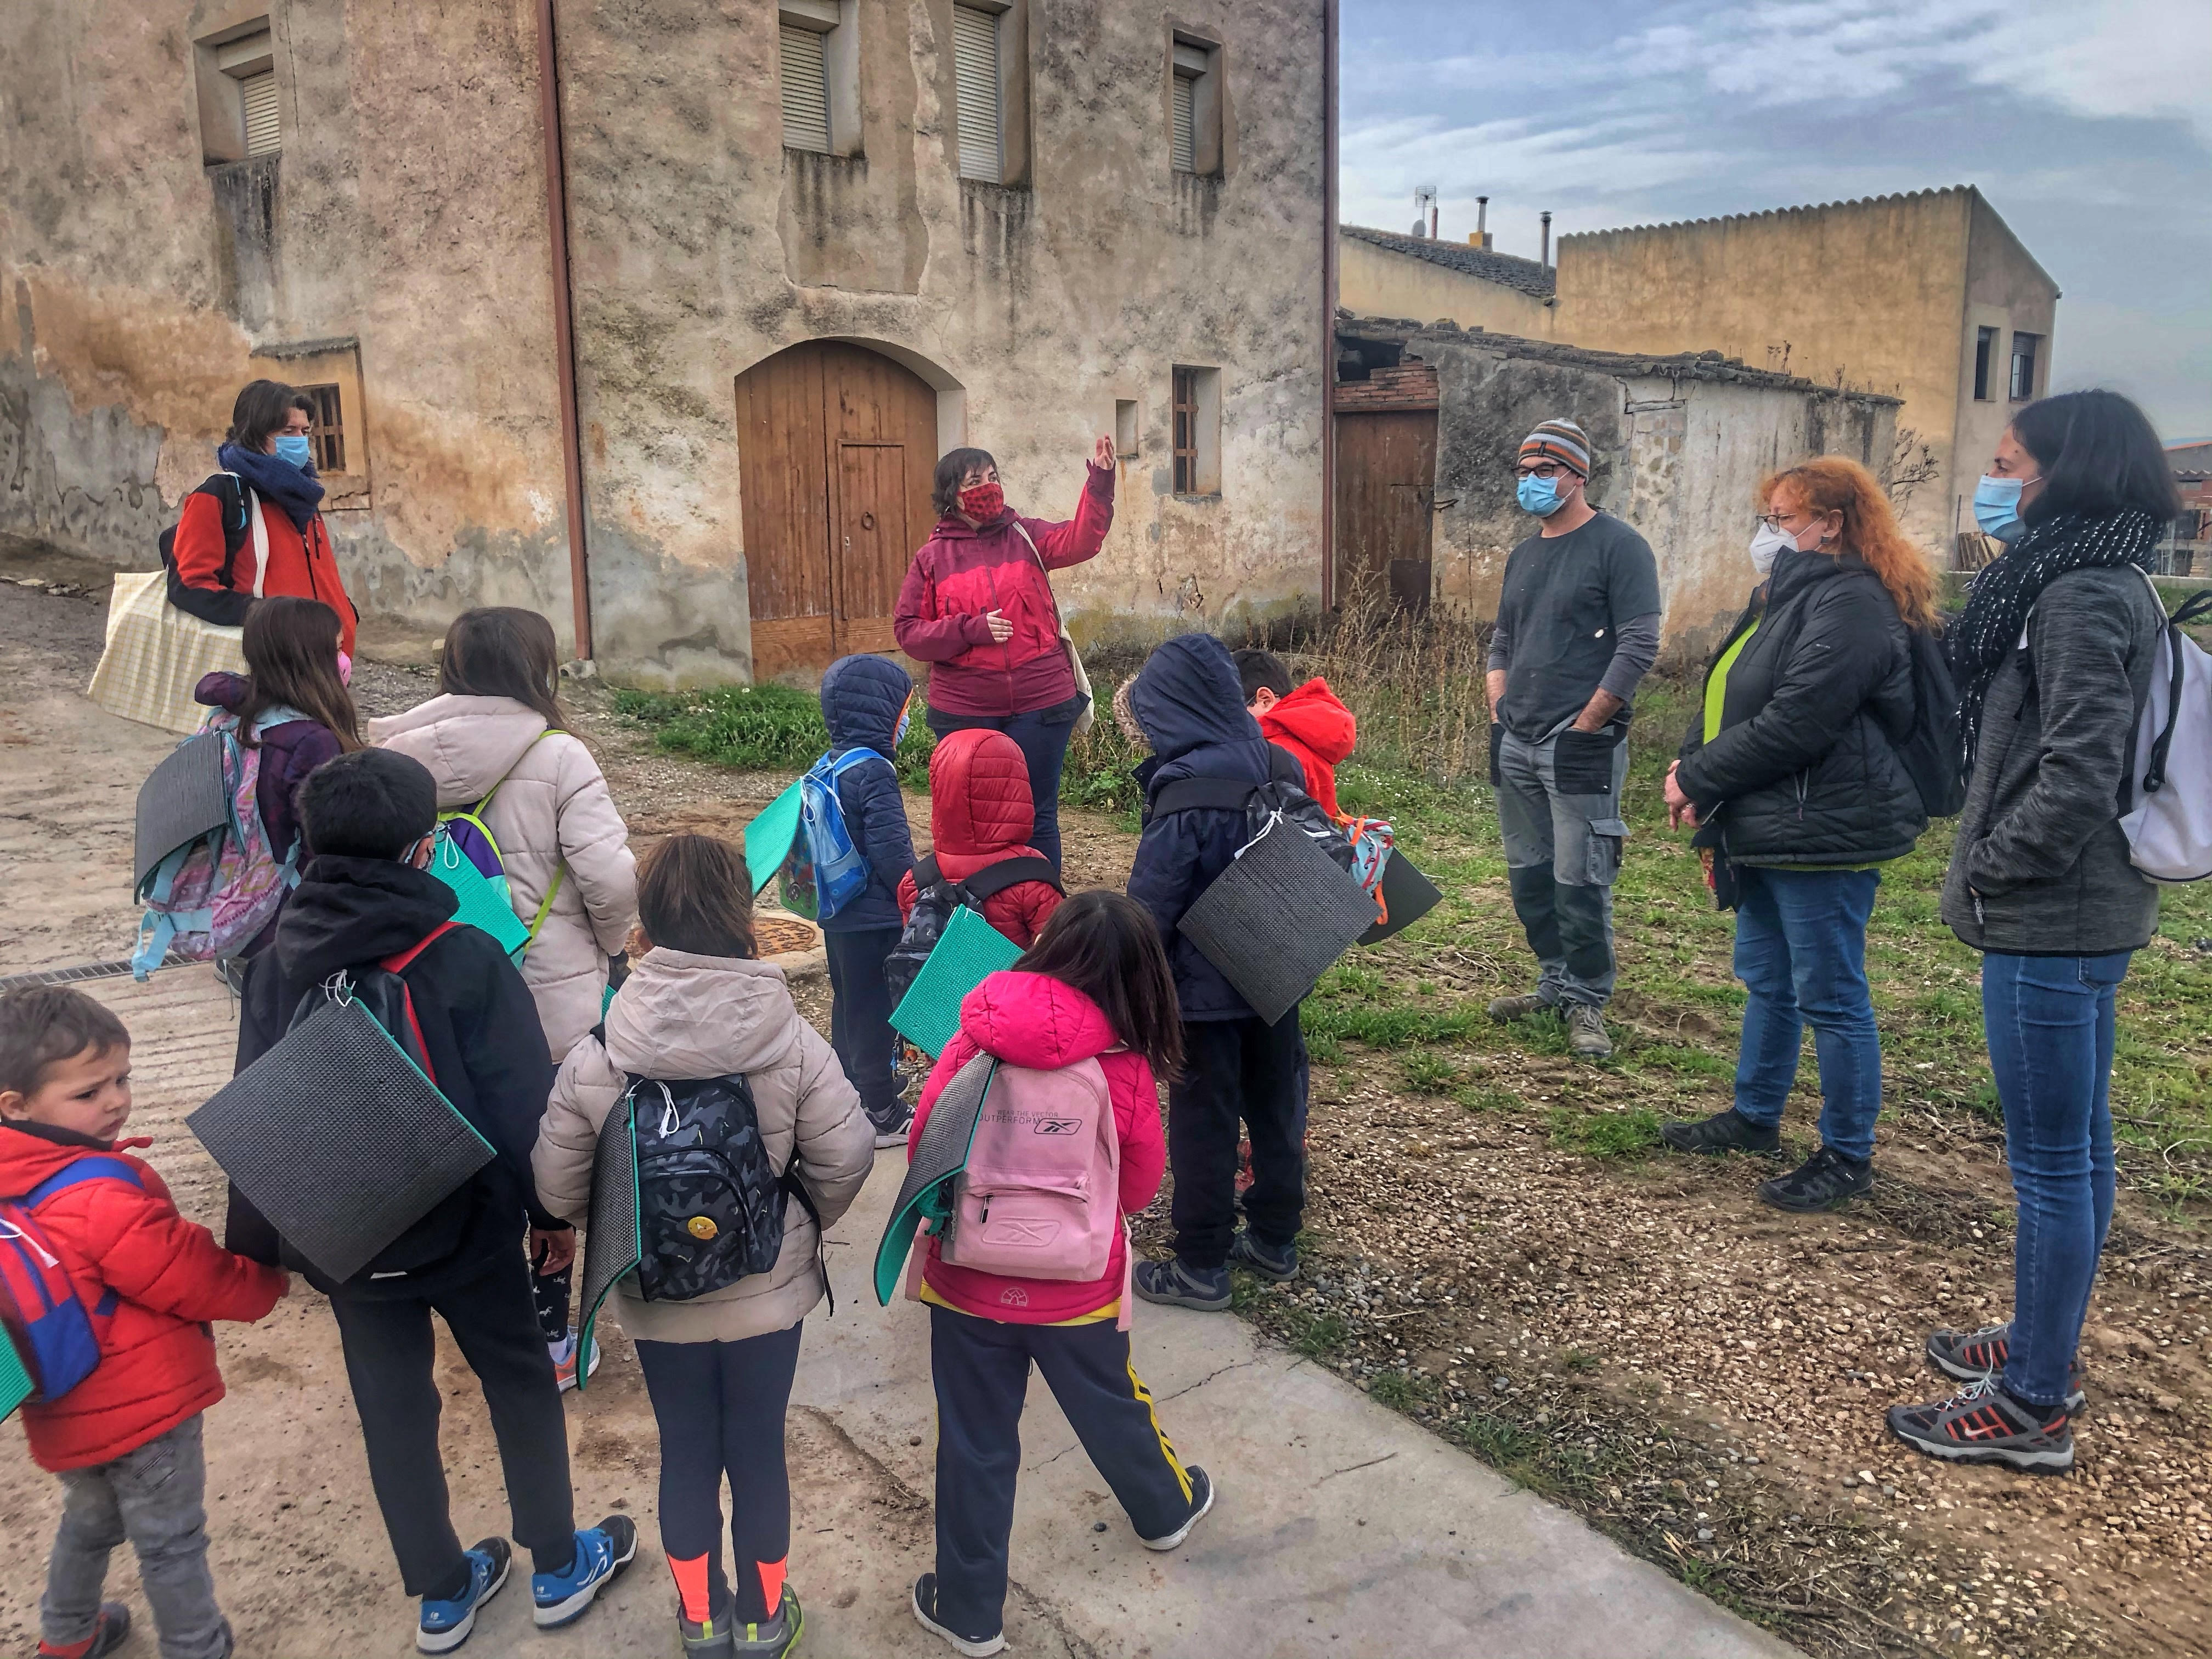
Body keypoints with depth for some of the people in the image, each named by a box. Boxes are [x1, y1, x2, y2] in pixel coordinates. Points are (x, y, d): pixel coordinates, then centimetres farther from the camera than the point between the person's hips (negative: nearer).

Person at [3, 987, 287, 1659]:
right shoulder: (99, 1197, -31)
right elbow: (195, 1278, -22)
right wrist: (268, 1276, -6)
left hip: (71, 1411, 9)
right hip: (141, 1405, -8)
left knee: (90, 1519, 32)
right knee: (172, 1544, 11)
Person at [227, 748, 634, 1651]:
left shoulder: (274, 966, -5)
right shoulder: (462, 958, -19)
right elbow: (520, 1101, -16)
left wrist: (265, 1237, 13)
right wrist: (552, 1209, -2)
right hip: (461, 1224, -4)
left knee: (392, 1407, 17)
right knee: (520, 1380, 17)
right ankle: (558, 1568, 30)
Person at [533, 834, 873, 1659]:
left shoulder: (593, 1060, -17)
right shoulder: (794, 1045, -19)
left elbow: (559, 1188, -9)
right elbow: (845, 1159, -11)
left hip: (656, 1299, 1)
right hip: (768, 1290, 0)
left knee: (686, 1453, 20)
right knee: (759, 1451, 17)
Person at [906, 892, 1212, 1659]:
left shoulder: (975, 1041, -14)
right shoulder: (1125, 1067, -15)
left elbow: (924, 1151, -5)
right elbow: (1139, 1191, -3)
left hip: (968, 1280, 0)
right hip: (1078, 1287, 0)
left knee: (975, 1444, 15)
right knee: (1112, 1407, 26)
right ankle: (1167, 1509, 52)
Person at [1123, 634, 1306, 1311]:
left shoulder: (1184, 788, -22)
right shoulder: (1277, 765, 0)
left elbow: (1152, 900, -20)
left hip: (1204, 984, -7)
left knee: (1203, 1122, 5)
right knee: (1275, 1105, 18)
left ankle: (1202, 1267, 15)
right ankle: (1275, 1239, 33)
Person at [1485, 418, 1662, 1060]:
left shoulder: (1617, 546, -6)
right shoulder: (1523, 556, 17)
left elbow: (1639, 645, -12)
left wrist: (1585, 726, -13)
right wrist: (1499, 712, 9)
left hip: (1579, 747, -7)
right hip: (1516, 745, 7)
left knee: (1579, 881, -6)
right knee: (1528, 875, 12)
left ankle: (1586, 1003, 6)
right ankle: (1555, 983, 26)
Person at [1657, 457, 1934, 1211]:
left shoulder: (1850, 605, -18)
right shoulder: (1785, 595, 16)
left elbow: (1792, 723, -24)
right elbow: (1724, 697, 15)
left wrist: (1699, 780, -15)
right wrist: (1691, 766, -2)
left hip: (1822, 834, -10)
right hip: (1767, 831, 11)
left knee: (1830, 998, 1)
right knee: (1765, 980, 21)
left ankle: (1848, 1156, 14)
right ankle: (1755, 1115, 37)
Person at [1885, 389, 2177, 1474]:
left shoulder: (2080, 598, -19)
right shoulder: (2101, 584, 12)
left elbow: (2077, 778, -25)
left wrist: (1989, 870, -12)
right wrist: (1992, 861, 12)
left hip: (2050, 924, -10)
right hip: (2089, 915, 10)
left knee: (2051, 1162, -1)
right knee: (2076, 1147, 19)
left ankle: (2032, 1408, 11)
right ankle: (2044, 1349, 34)